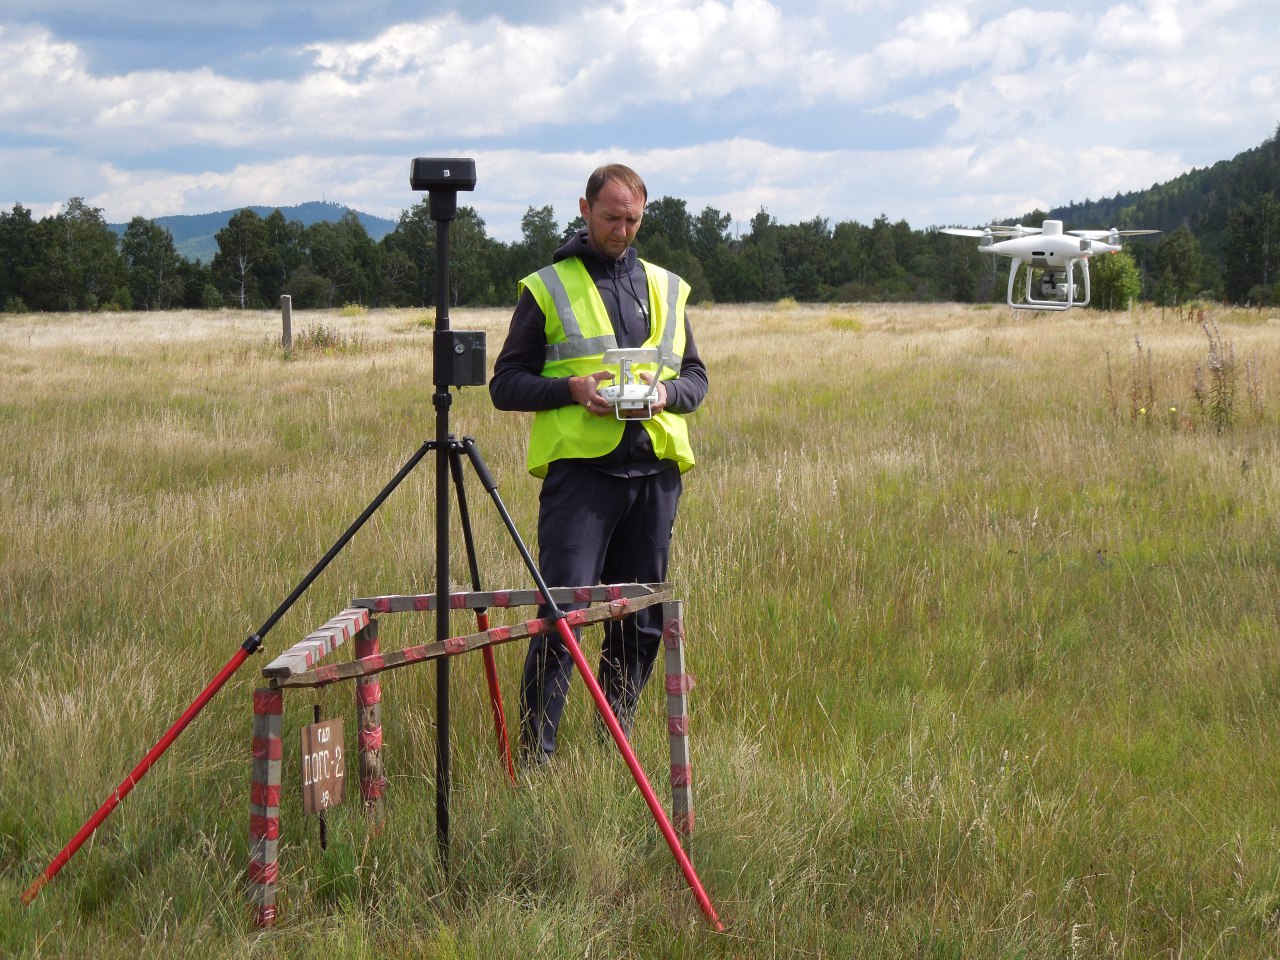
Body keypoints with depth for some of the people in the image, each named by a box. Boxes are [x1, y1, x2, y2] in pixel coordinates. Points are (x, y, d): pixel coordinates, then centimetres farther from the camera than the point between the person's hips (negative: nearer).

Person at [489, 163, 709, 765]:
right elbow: (505, 384, 4)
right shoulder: (546, 290, 6)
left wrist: (667, 391, -2)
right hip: (580, 470, -4)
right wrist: (571, 387, -14)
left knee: (641, 621, 7)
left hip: (654, 468, 5)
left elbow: (696, 376, 21)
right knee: (562, 615, -12)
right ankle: (534, 756, -11)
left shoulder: (665, 288, 19)